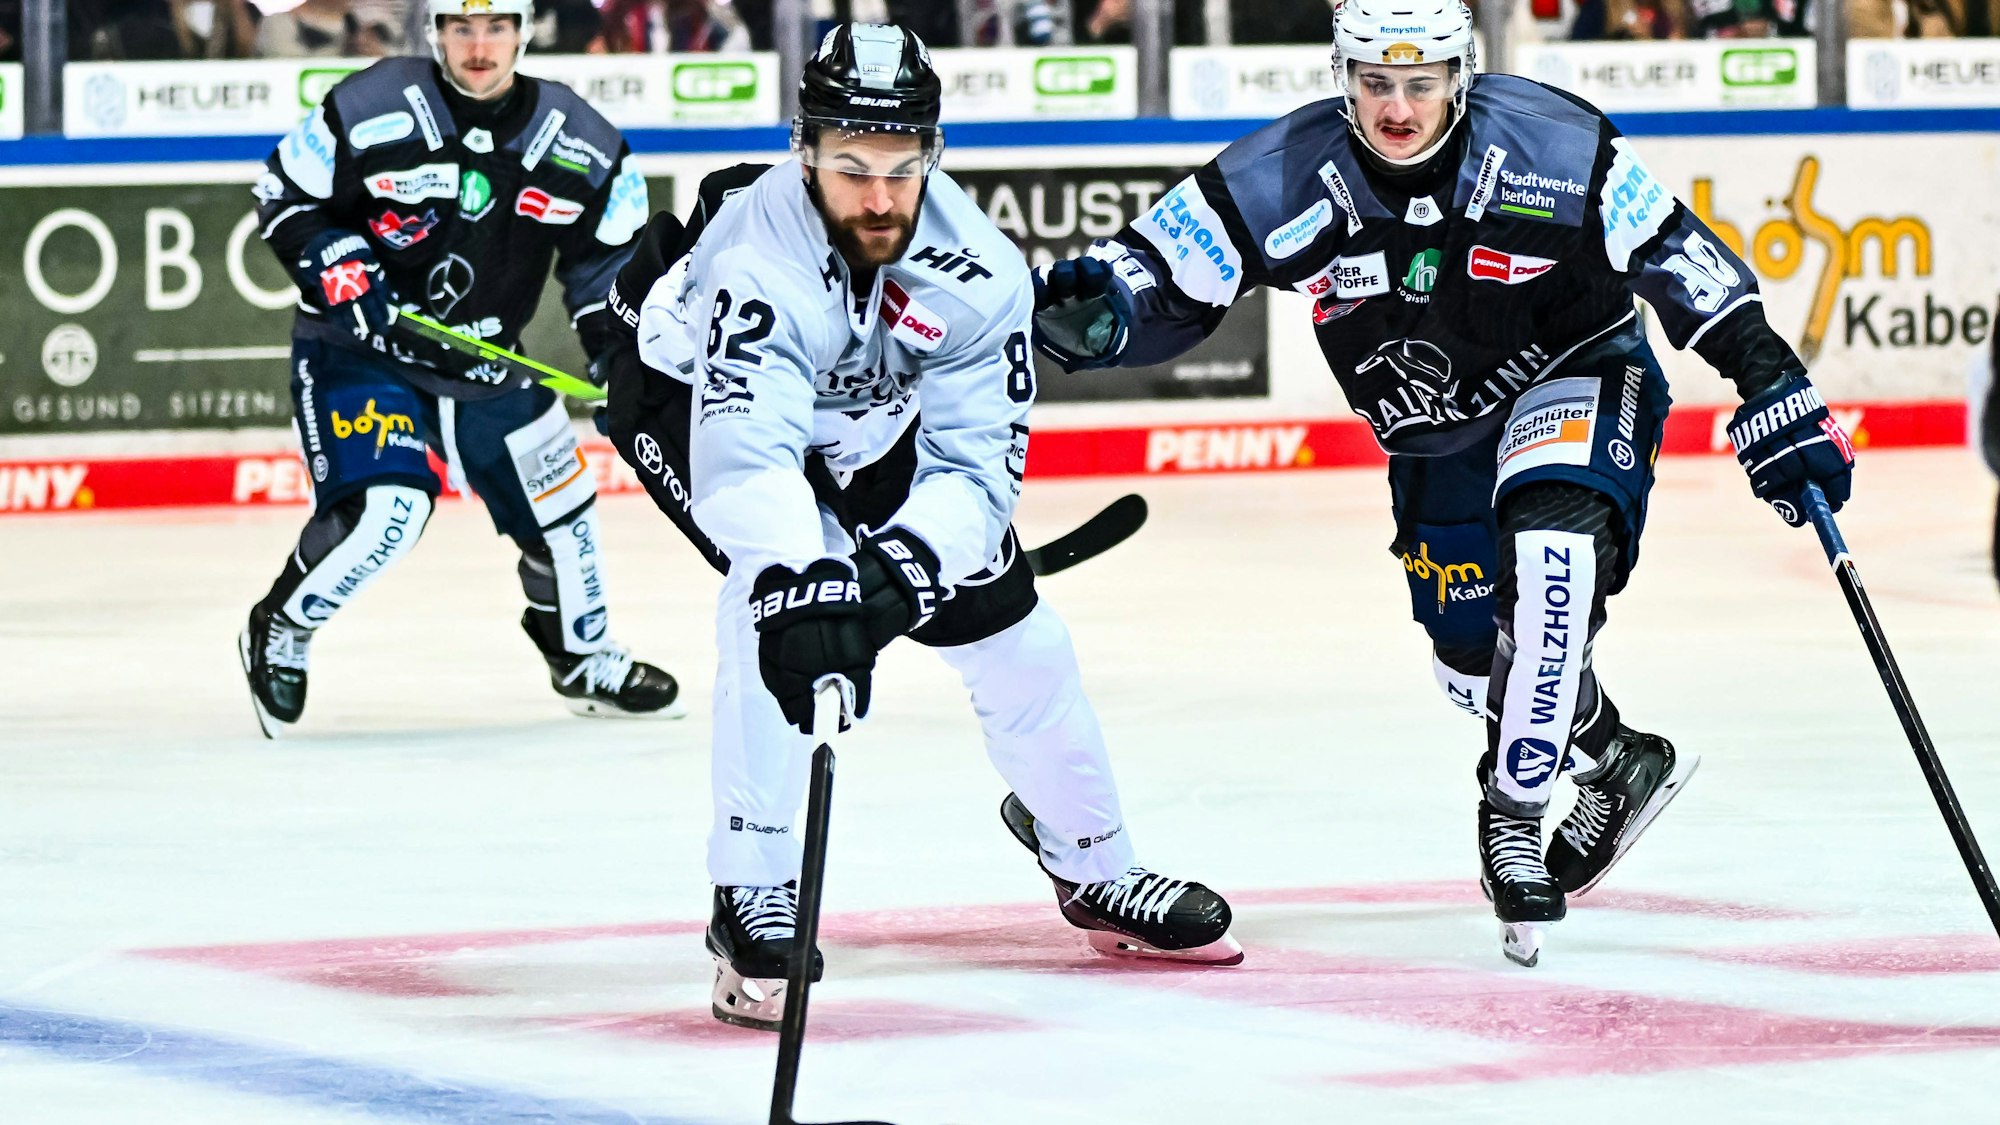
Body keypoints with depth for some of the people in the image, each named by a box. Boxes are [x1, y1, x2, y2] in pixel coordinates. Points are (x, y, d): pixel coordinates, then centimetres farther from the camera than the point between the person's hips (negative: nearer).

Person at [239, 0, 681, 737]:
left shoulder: (578, 144, -7)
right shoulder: (369, 111, -18)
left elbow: (611, 257, 7)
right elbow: (283, 193, -6)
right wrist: (337, 268, -21)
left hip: (488, 363, 5)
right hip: (359, 348, -5)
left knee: (560, 509, 13)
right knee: (384, 510, -25)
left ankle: (584, 660, 40)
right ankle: (277, 634, 0)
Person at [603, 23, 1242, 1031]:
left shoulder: (976, 271, -27)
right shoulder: (756, 255, -42)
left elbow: (978, 464, -27)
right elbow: (747, 449, -54)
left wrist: (901, 566, -45)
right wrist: (796, 579, -69)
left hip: (864, 413, 5)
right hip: (686, 391, -5)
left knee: (1001, 611, 5)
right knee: (789, 591, -30)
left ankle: (1094, 870, 28)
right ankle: (753, 906, -25)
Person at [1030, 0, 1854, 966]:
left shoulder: (1552, 145, -25)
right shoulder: (1284, 178, -21)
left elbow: (1674, 254, -15)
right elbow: (1162, 280, -14)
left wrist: (1773, 390, -16)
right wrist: (1090, 312, -38)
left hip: (1581, 376, -4)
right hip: (1439, 436, 4)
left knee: (1552, 541, -33)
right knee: (1476, 662, 10)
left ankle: (1512, 812, -22)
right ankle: (1617, 765, 41)